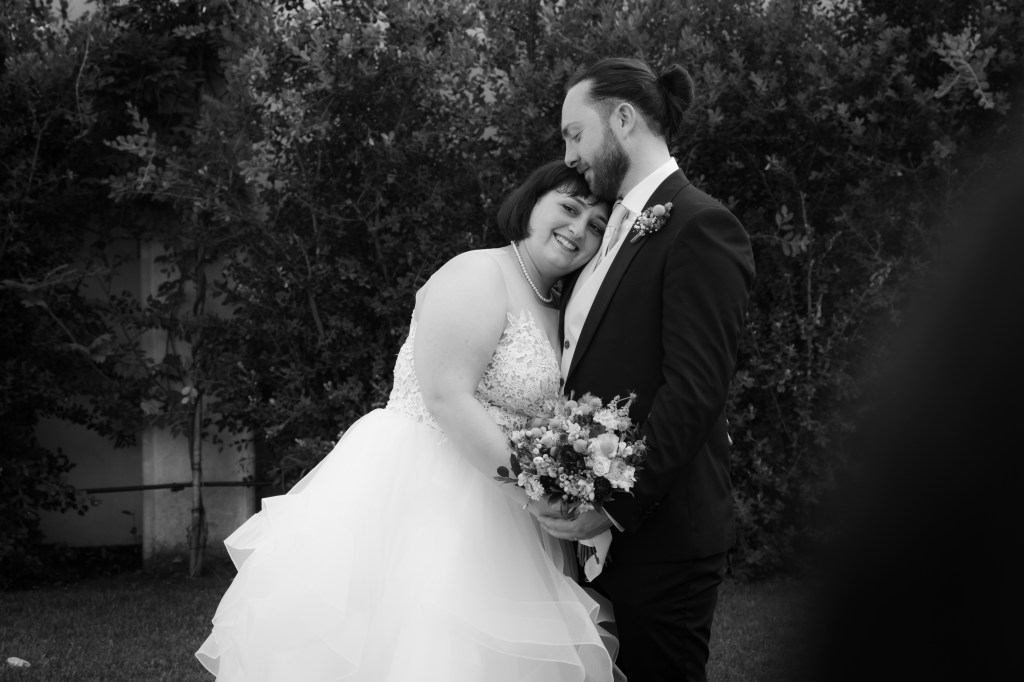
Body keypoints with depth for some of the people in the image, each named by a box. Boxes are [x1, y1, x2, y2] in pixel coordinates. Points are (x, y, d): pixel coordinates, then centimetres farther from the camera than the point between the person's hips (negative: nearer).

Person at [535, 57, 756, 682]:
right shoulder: (609, 229, 17)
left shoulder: (701, 227, -10)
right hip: (591, 535, 8)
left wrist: (617, 505, -20)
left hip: (660, 541, -8)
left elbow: (695, 391, -18)